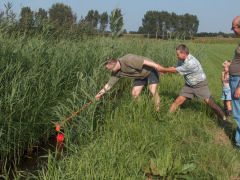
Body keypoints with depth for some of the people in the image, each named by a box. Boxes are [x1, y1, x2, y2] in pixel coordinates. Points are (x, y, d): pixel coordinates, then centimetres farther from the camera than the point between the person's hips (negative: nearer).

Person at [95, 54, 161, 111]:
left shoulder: (128, 60, -35)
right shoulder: (117, 72, -11)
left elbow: (145, 61, -33)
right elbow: (109, 84, 0)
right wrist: (99, 94, 1)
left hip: (150, 69, -7)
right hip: (141, 76, 7)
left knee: (153, 91, -22)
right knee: (134, 94, -1)